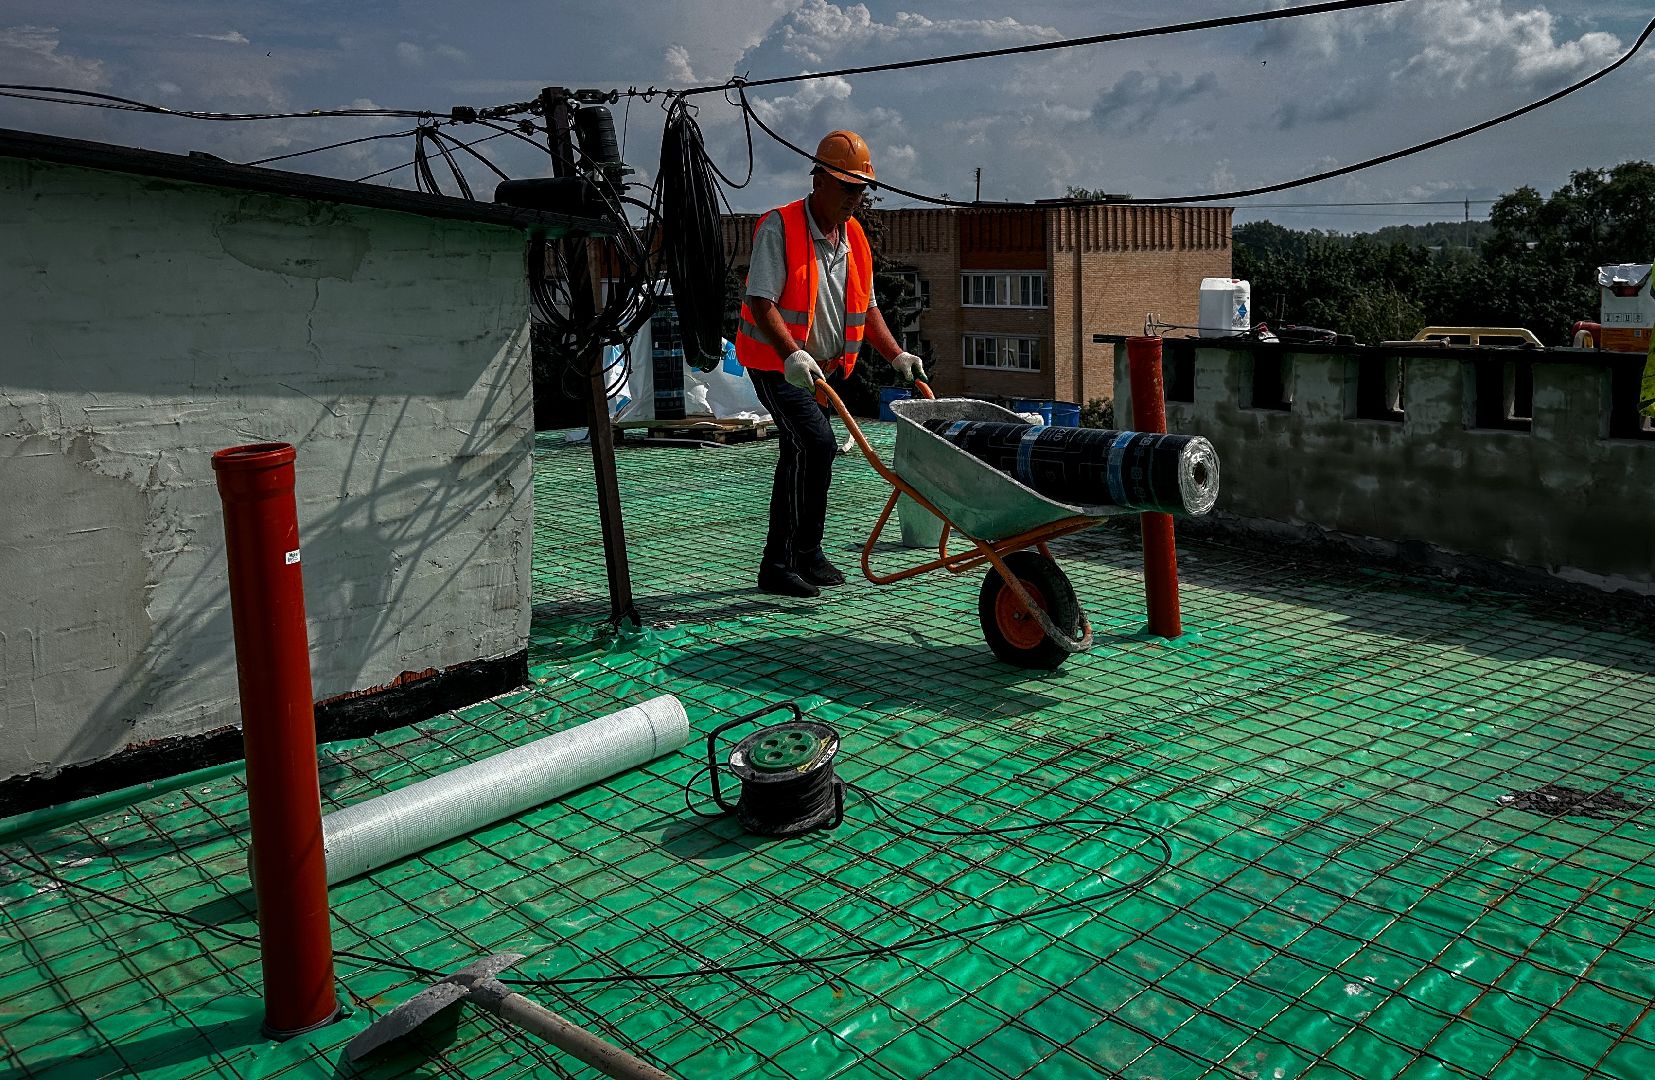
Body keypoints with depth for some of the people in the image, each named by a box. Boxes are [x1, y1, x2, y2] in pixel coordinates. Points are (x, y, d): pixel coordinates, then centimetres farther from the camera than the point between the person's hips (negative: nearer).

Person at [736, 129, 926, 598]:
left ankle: (781, 562, 22)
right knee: (817, 445, -21)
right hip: (778, 364, -8)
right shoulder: (779, 227, -15)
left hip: (819, 367, 8)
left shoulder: (852, 235, 8)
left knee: (797, 457, 12)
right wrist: (792, 355, -37)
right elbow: (760, 301, -23)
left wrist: (896, 355, 4)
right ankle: (805, 554, -9)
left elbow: (865, 306, 15)